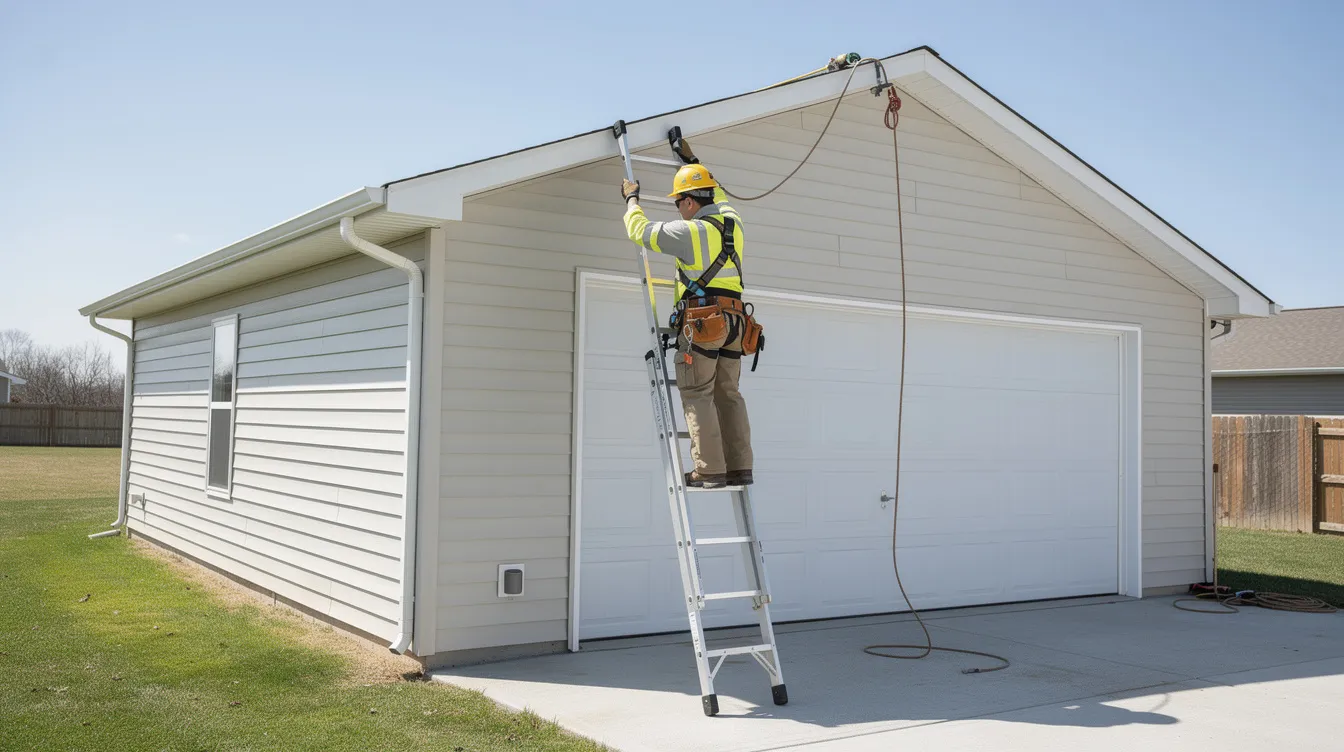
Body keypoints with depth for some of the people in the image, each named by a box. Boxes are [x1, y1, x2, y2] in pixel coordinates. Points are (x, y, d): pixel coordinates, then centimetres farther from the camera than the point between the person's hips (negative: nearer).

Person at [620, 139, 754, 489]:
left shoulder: (690, 231, -7)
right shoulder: (732, 220, 13)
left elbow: (641, 231, 1)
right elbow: (718, 195, 36)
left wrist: (632, 199, 20)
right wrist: (691, 161, 45)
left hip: (701, 320, -7)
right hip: (733, 319, 7)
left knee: (697, 395, -5)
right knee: (728, 394, 10)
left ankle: (709, 470, -11)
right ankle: (740, 467, 7)